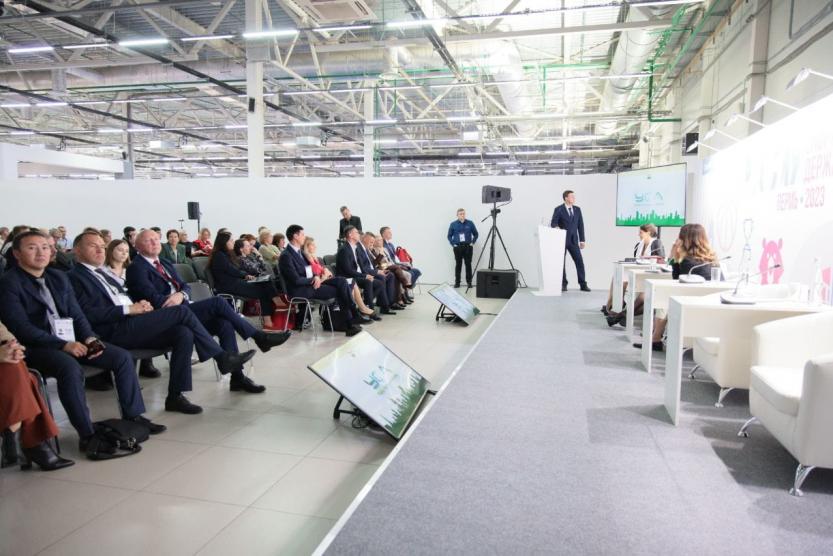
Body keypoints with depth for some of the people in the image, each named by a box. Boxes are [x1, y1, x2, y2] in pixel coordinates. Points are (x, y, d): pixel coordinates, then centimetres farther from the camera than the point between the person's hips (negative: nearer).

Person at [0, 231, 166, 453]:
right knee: (70, 368, -36)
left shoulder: (59, 278, 15)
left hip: (70, 340, 7)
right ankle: (87, 434, -28)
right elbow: (21, 328, -15)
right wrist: (63, 345, -23)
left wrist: (89, 338, -5)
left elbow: (77, 314, 15)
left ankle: (133, 417, 1)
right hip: (36, 346, -7)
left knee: (122, 357, -8)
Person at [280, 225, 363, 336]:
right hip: (300, 290, -8)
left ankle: (353, 317, -9)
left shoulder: (298, 251, 13)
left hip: (311, 282, 8)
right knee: (339, 290, -13)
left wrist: (316, 277, -6)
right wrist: (313, 279, -10)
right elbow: (296, 280, -21)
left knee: (342, 281, -7)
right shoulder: (286, 256, -16)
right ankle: (350, 323, 0)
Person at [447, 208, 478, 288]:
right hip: (457, 247, 0)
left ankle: (469, 282, 9)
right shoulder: (453, 224, 1)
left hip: (468, 247, 0)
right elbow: (449, 236, 8)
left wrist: (473, 242, 1)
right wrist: (453, 244, -1)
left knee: (468, 264, 2)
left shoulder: (470, 223, 2)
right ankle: (457, 282, 9)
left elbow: (475, 234, 10)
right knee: (458, 265, 3)